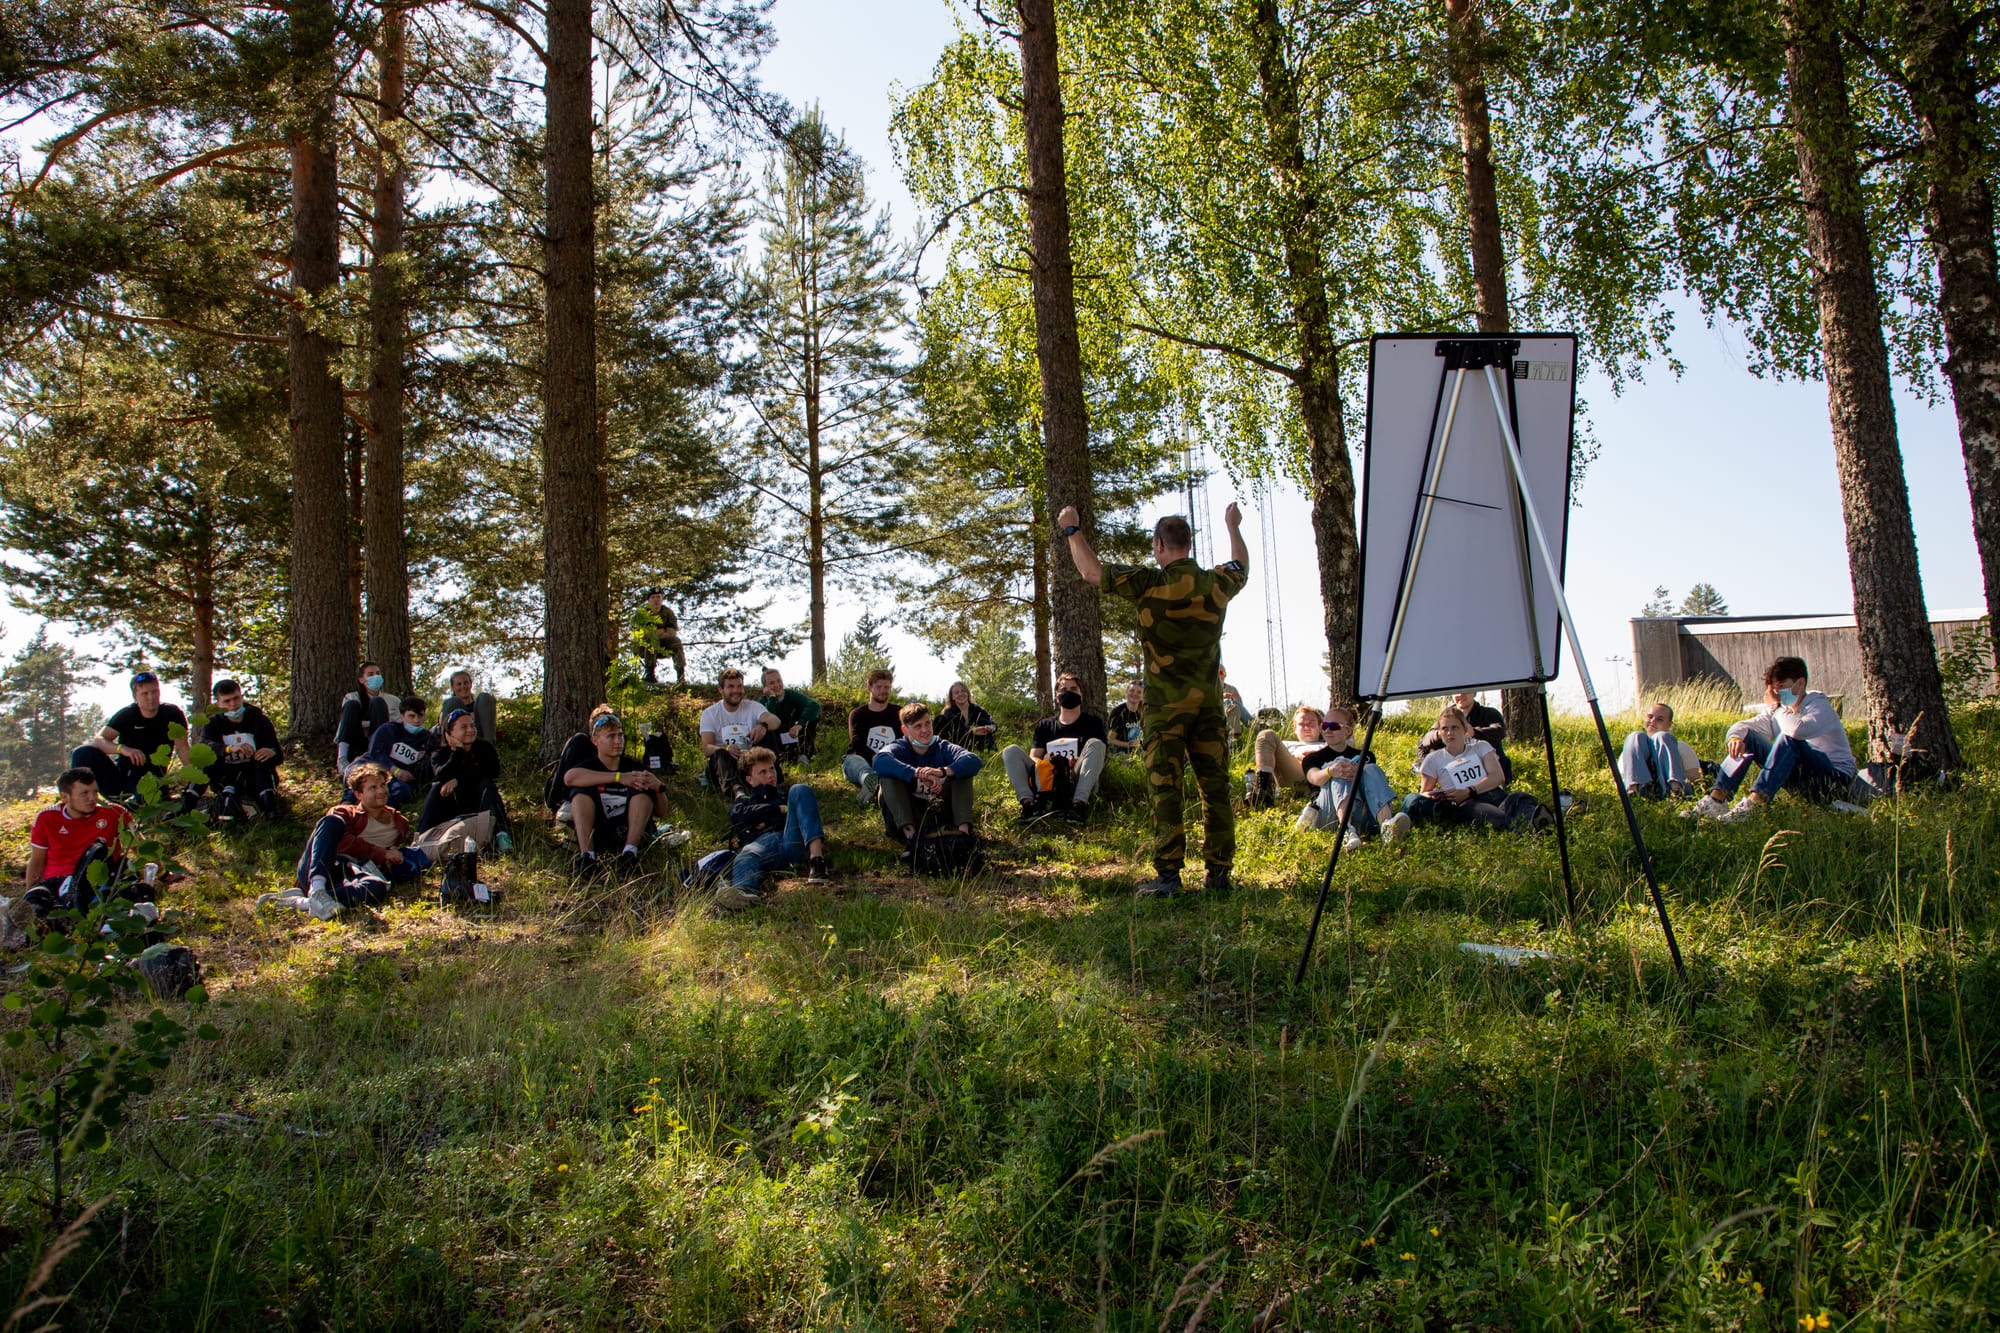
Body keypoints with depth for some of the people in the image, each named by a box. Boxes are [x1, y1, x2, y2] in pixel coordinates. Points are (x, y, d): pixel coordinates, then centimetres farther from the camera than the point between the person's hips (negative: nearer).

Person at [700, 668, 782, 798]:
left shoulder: (753, 707, 5)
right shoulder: (709, 713, 5)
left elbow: (775, 720, -18)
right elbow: (706, 747, -9)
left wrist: (764, 725, -44)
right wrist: (727, 749, -32)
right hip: (724, 763, -1)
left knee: (769, 732, -19)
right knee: (719, 754, -35)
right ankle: (735, 788, -63)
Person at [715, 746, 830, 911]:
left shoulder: (786, 794, 41)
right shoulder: (745, 799, 39)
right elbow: (738, 814, 12)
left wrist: (766, 819, 8)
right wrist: (779, 809, 8)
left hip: (791, 839, 1)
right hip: (761, 841, -1)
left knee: (800, 791, -21)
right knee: (746, 857, -37)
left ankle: (816, 857, -43)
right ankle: (742, 892, -75)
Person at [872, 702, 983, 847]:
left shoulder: (942, 748, 1)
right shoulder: (898, 748, -4)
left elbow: (974, 760, -20)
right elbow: (879, 761, -31)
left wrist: (942, 771, -38)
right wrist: (919, 774, -43)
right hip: (906, 818, -2)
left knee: (961, 770, -11)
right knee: (889, 776, -22)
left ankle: (964, 830, -29)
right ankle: (910, 833, -39)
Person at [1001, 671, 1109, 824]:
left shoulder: (1092, 722, 15)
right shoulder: (1044, 725, 22)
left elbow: (1099, 757, 6)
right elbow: (1034, 757, 14)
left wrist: (1078, 762, -15)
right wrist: (1043, 764, -11)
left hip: (1077, 783, -2)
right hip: (1047, 782, 2)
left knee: (1095, 744, -24)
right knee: (1011, 751, -12)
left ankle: (1079, 804, -41)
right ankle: (1029, 802, -35)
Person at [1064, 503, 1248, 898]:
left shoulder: (1151, 583, -10)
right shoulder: (1217, 582, 5)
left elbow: (1091, 571, -7)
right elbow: (1241, 567, 29)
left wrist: (1071, 529, 9)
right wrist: (1234, 527, 47)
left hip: (1166, 702, -4)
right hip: (1209, 701, 4)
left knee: (1165, 788, -3)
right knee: (1215, 787, 7)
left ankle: (1168, 874, -6)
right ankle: (1219, 872, 10)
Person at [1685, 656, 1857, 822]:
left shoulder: (1819, 705, -15)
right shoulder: (1781, 708, 5)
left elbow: (1798, 730, -38)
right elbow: (1741, 727, 0)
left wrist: (1776, 707, -20)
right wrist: (1735, 738, -24)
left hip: (1835, 779, -7)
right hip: (1801, 779, 7)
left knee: (1788, 738, -32)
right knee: (1746, 737, -6)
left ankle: (1753, 803, -38)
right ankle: (1716, 799, -20)